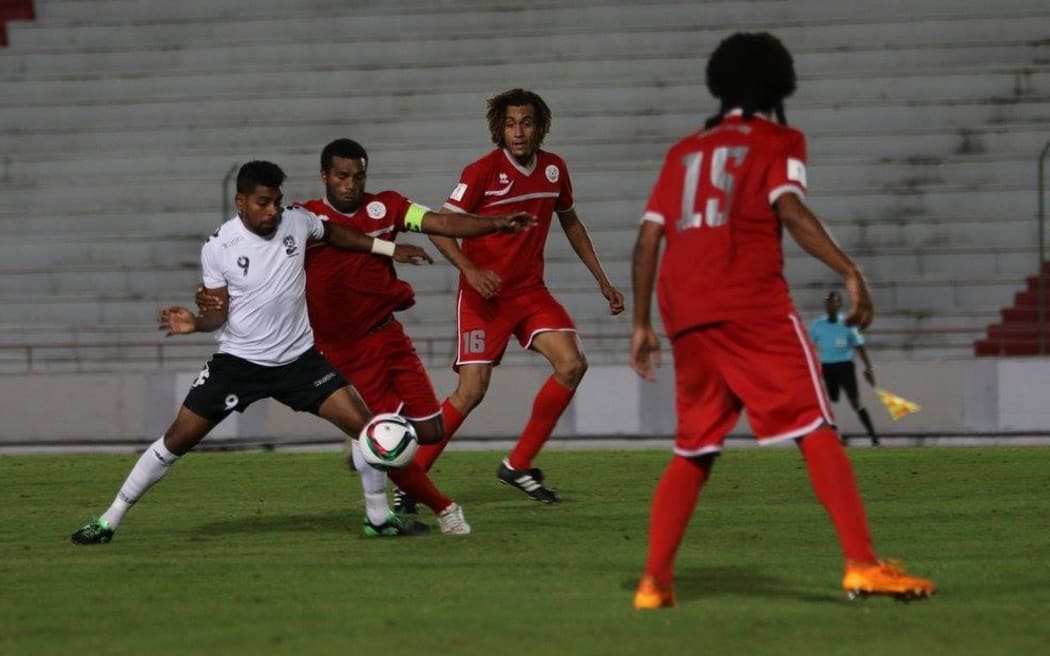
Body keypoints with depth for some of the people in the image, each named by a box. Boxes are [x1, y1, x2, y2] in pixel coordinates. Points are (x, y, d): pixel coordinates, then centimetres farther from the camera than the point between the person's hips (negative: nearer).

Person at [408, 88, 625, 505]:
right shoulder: (483, 172, -12)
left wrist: (602, 280, 20)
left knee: (572, 364, -12)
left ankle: (518, 466, -1)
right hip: (484, 294, -5)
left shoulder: (554, 169, 4)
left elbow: (570, 223, 21)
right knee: (472, 390, -14)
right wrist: (471, 270, -26)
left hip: (531, 291, 5)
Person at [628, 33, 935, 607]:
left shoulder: (683, 152, 23)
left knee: (693, 451, 15)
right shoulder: (777, 141, 8)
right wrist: (849, 271, -17)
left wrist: (642, 323, 21)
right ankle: (862, 565, -19)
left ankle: (654, 581, 6)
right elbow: (790, 211, -10)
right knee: (816, 430, -7)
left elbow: (648, 241, 17)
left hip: (685, 316, 5)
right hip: (753, 307, -5)